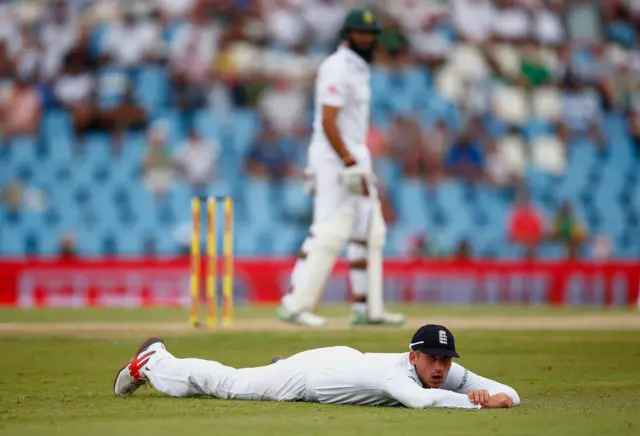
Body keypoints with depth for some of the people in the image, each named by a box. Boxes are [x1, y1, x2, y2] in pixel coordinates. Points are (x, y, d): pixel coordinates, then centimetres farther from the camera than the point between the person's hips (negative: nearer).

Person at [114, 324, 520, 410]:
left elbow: (509, 393, -25)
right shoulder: (399, 372, -42)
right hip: (309, 374, -6)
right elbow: (421, 400, -64)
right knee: (227, 383, 17)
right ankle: (154, 361, 40)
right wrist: (476, 402, -59)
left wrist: (498, 397, -47)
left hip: (344, 361, 6)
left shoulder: (449, 373, -23)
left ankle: (259, 365, 65)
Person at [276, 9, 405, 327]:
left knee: (369, 230, 9)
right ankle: (294, 305, -10)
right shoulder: (337, 69, -14)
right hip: (335, 157, -10)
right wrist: (350, 164, -24)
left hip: (354, 156, 10)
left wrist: (357, 163, 20)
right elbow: (327, 122, -21)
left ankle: (367, 309, 13)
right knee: (330, 231, -12)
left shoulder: (359, 69, 17)